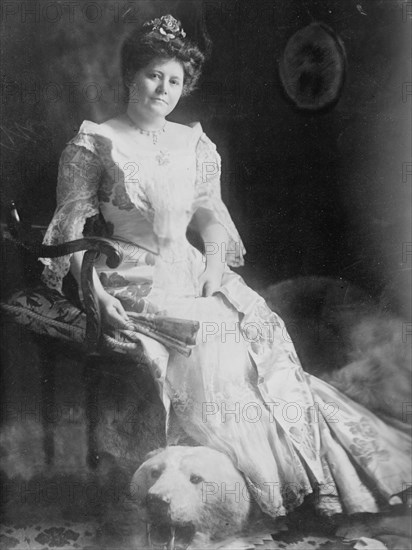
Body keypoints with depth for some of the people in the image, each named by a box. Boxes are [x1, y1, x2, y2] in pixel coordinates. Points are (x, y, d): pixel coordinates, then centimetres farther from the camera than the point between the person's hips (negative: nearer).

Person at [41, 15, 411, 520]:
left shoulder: (195, 145, 13)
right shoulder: (96, 143, 0)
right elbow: (71, 227, -2)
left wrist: (214, 267, 0)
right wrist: (95, 293, -14)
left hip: (195, 274, 4)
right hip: (137, 282, -4)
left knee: (265, 336, -16)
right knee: (210, 353, -26)